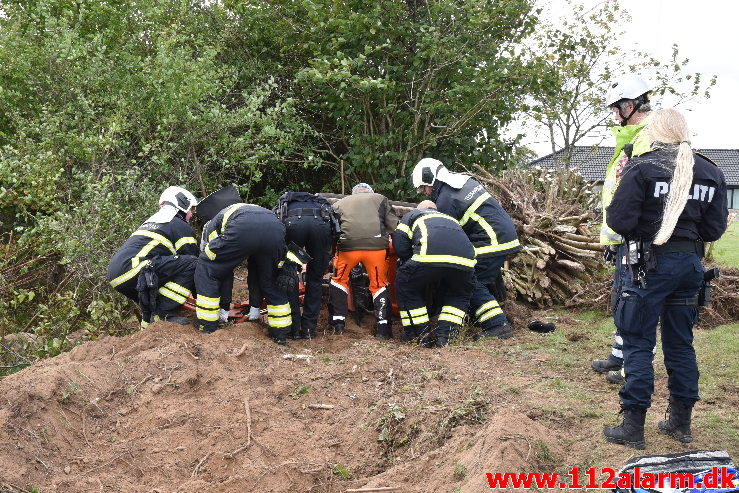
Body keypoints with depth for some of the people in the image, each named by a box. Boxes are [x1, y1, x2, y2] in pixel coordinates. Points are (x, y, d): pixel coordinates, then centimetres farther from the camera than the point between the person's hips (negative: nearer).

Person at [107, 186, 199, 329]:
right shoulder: (181, 226, 6)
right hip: (132, 269, -10)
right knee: (191, 264, -13)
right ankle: (164, 314, -13)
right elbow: (193, 258, 7)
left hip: (115, 277, 10)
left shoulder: (151, 221, 33)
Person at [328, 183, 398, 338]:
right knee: (379, 284, 15)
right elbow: (394, 226, 15)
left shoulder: (339, 203, 28)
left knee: (339, 280, 22)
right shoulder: (380, 199, 25)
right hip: (376, 245, 0)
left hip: (347, 244, 1)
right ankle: (383, 327, 12)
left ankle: (337, 322, 19)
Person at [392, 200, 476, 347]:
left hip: (430, 255, -4)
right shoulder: (450, 218, 44)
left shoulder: (412, 214, 33)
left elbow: (399, 244, 17)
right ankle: (444, 335, 16)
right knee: (460, 295, 31)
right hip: (465, 260, 4)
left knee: (405, 286, 21)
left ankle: (421, 334, 16)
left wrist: (410, 260, 33)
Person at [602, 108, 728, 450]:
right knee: (680, 343, 15)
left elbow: (619, 220, -15)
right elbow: (715, 229, 5)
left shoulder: (641, 167, -10)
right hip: (691, 263, 5)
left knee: (638, 343, 2)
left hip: (650, 264, -5)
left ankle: (633, 427, 3)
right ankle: (681, 422, 22)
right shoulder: (711, 173, 5)